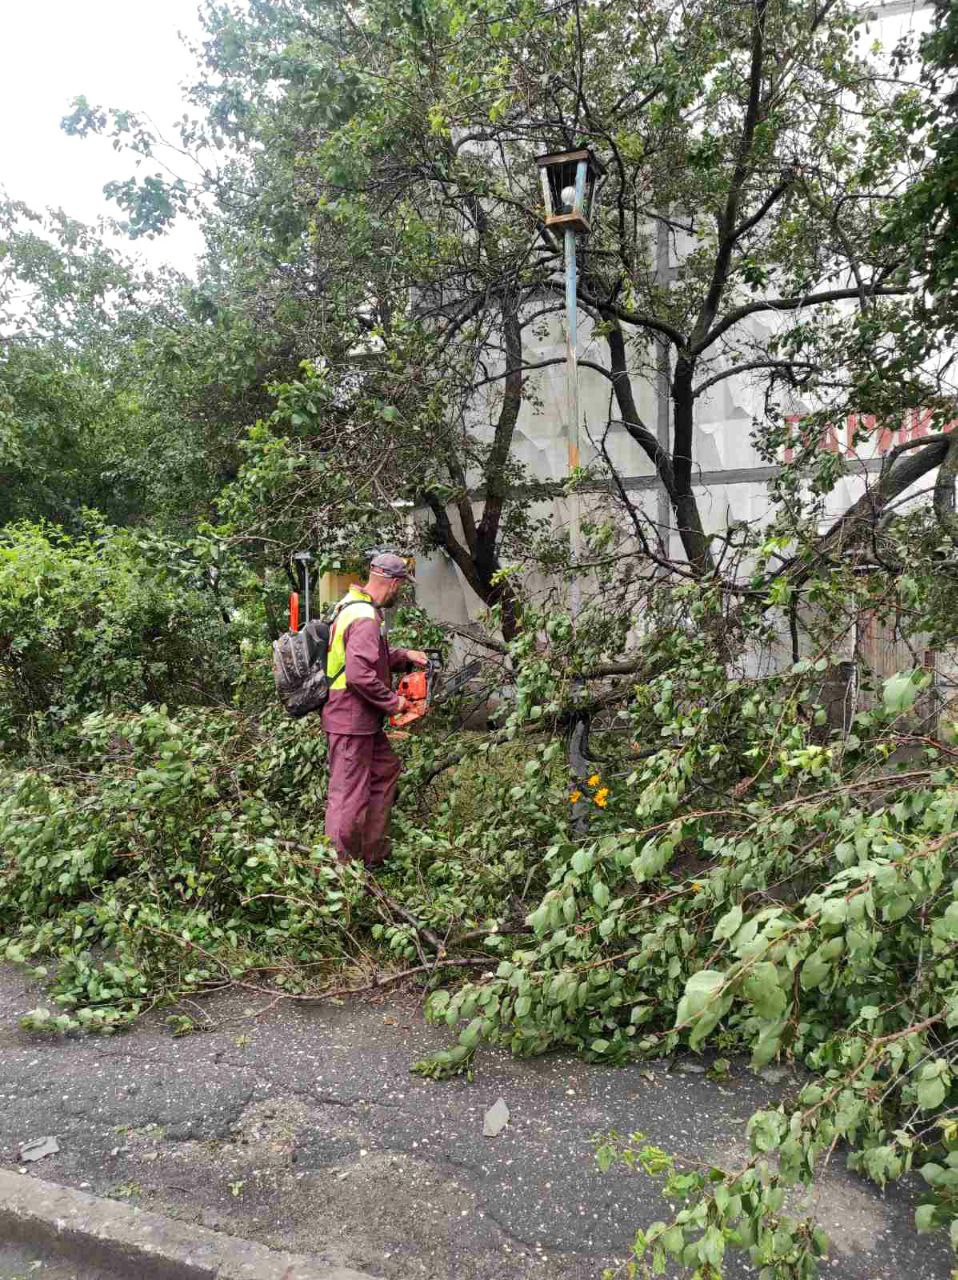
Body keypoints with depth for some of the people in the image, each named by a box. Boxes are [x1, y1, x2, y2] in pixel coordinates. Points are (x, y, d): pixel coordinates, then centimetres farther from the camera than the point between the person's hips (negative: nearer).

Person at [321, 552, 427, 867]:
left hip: (363, 722, 11)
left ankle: (374, 853, 32)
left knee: (386, 770, 22)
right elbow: (359, 674, -32)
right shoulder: (366, 619, -23)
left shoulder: (353, 605, 10)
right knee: (349, 797, -2)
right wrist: (393, 702, -19)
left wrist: (405, 657, 13)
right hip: (351, 722, -11)